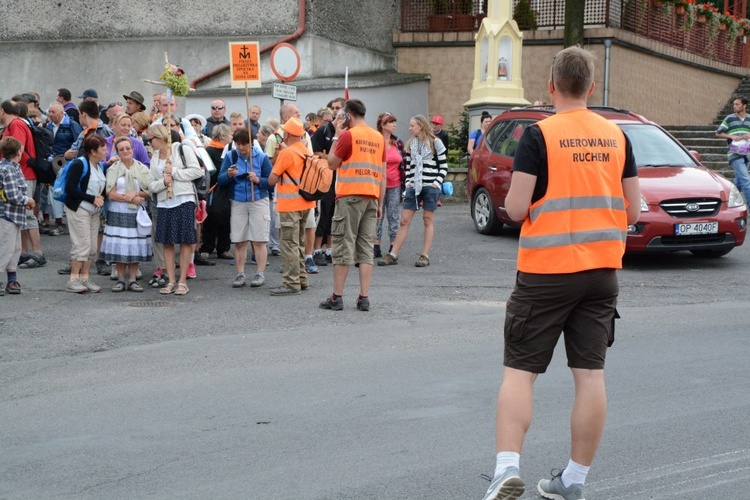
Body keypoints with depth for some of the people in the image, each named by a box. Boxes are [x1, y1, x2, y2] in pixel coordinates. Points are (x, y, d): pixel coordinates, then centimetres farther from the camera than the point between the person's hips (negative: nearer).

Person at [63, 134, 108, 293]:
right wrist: (92, 198, -17)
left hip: (94, 211, 8)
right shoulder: (79, 165, -13)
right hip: (78, 209, -8)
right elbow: (70, 189, -19)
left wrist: (101, 198, -2)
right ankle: (73, 280, -5)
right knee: (82, 244, -10)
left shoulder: (100, 166, 11)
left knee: (92, 246, 6)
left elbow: (102, 187, 22)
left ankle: (85, 278, 14)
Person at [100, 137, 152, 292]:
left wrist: (136, 194, -16)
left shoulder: (142, 169, 4)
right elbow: (110, 194, -7)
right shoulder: (113, 169, 0)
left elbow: (149, 193, 1)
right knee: (119, 247, -1)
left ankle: (132, 280, 8)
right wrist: (130, 198, -13)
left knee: (135, 247, 1)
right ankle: (121, 279, 9)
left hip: (137, 213, 1)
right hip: (118, 213, -1)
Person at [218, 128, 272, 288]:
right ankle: (240, 274, 9)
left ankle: (260, 274, 5)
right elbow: (221, 180, -1)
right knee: (239, 242, 2)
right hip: (237, 202, 2)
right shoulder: (230, 157, 5)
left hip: (258, 201, -2)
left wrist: (258, 180, -20)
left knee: (259, 241, -2)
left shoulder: (262, 157, -1)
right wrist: (229, 175, -21)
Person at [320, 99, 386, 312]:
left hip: (350, 196, -5)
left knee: (343, 246, -1)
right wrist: (380, 204, 15)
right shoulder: (379, 137, 10)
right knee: (366, 248, 6)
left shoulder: (348, 135, -7)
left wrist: (337, 136, 5)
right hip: (371, 198, 5)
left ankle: (337, 297, 0)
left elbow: (332, 163, 0)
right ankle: (364, 298, 3)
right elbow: (383, 174, 12)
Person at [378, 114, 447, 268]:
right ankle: (393, 255, 1)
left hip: (430, 186, -4)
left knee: (428, 220, 0)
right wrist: (408, 182, 7)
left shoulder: (435, 143, -1)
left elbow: (443, 166, 1)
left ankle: (425, 256, 3)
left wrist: (437, 182, -9)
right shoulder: (410, 144, 12)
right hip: (414, 186, 4)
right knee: (404, 220, 1)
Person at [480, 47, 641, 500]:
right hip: (603, 272, 4)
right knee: (591, 374, 8)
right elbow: (633, 212, 7)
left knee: (520, 371, 2)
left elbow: (516, 208, -14)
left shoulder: (539, 135, -10)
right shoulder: (617, 136, 4)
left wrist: (514, 203, 7)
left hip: (546, 272, -4)